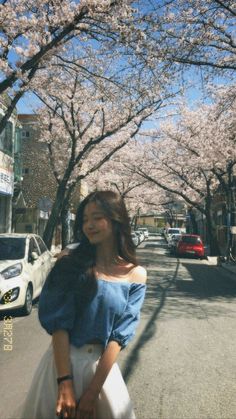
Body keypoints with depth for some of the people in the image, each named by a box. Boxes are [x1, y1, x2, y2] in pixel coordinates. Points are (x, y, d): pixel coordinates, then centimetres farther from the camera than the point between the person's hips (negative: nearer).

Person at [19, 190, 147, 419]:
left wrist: (93, 391, -13)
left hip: (103, 365, 1)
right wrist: (65, 382, -18)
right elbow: (59, 324, -11)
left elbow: (120, 335, -8)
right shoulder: (71, 264, -5)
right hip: (61, 360, 0)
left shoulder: (135, 276, -4)